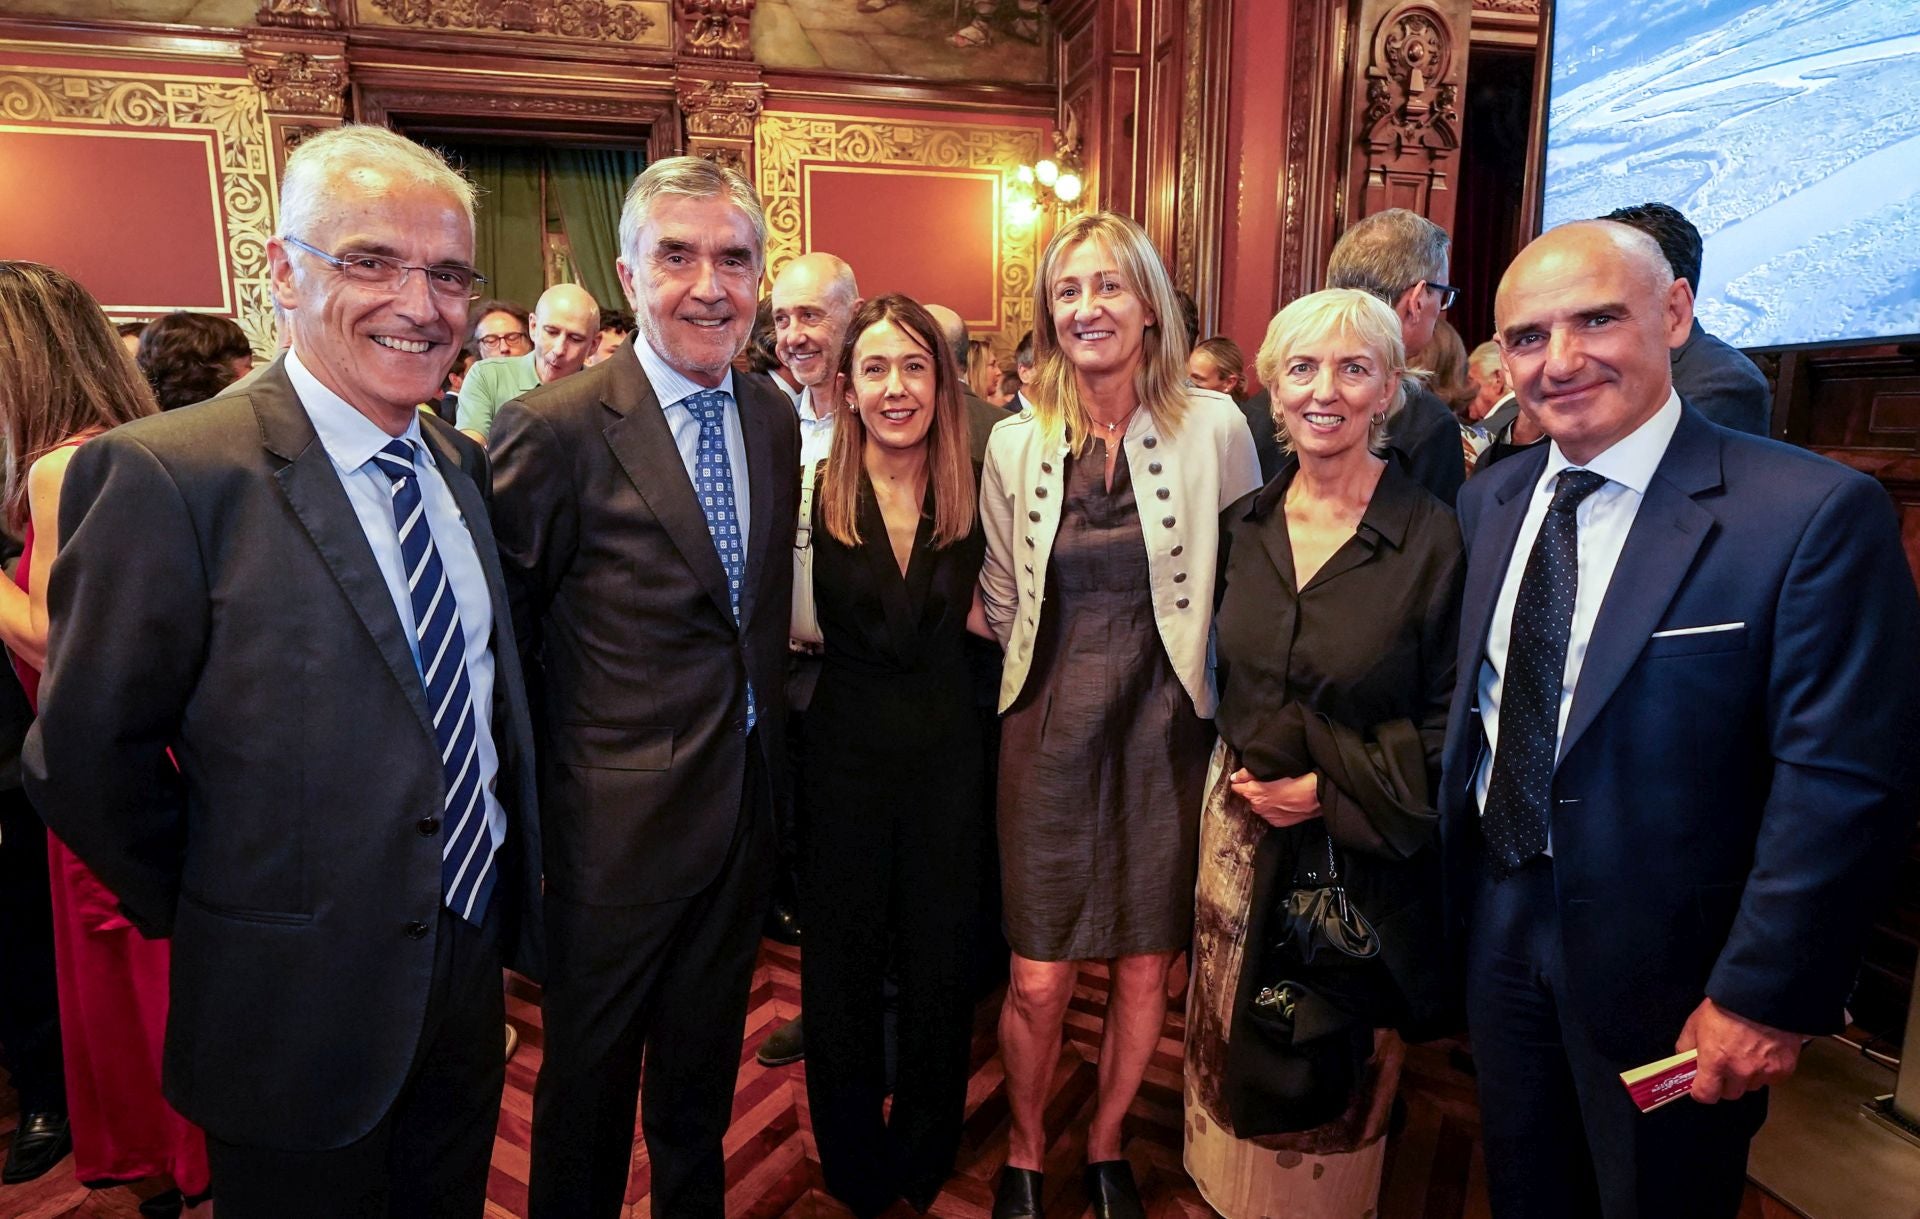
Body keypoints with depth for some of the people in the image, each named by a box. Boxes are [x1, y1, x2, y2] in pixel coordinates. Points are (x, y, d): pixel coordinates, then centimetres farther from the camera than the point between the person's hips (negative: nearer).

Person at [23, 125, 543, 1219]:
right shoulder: (168, 476, -19)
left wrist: (505, 891, 9)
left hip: (474, 974, 6)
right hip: (300, 1009, -5)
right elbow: (87, 759, -13)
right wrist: (213, 927, -3)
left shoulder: (462, 463, 2)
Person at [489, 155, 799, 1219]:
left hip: (746, 805, 6)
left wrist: (767, 750, 11)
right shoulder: (555, 430, -17)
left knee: (704, 1063, 26)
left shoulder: (776, 421, 2)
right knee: (590, 1074, 17)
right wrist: (530, 797, -6)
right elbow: (499, 638, -11)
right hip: (620, 817, -5)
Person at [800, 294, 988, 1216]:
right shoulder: (812, 493, -9)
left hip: (947, 751, 2)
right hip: (844, 752, -1)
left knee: (939, 964, 14)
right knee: (842, 963, 14)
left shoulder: (972, 491, -3)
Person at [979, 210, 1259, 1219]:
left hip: (1165, 728, 0)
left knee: (1145, 972, 12)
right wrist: (1066, 674, 10)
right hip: (1050, 731, 1)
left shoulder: (1214, 426, -7)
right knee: (1038, 982, 5)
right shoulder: (1015, 442, -1)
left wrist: (1162, 666, 5)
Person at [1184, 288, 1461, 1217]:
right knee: (1234, 1033, 18)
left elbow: (1449, 719, -9)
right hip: (1245, 824, 4)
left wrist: (1329, 790, -15)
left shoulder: (1434, 538, -12)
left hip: (1363, 846, -4)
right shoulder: (1243, 525, 1)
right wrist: (1236, 777, 1)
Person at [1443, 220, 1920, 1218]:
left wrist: (1767, 997, -17)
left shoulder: (1815, 513, -18)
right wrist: (1455, 895, 7)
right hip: (1499, 926, 5)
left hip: (1668, 965, -4)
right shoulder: (1488, 502, 0)